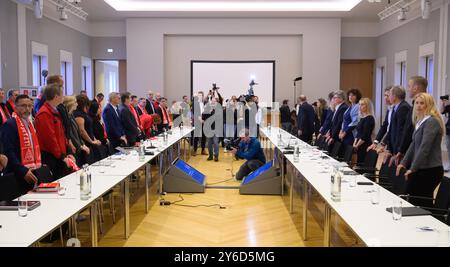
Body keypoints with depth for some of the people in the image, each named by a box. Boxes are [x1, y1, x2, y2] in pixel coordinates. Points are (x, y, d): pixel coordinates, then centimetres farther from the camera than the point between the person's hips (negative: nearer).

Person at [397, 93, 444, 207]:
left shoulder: (432, 121, -14)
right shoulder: (420, 121, 15)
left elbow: (425, 147, -20)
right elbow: (414, 144, 17)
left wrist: (412, 169, -19)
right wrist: (404, 163, 11)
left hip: (429, 170, -9)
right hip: (422, 169, 9)